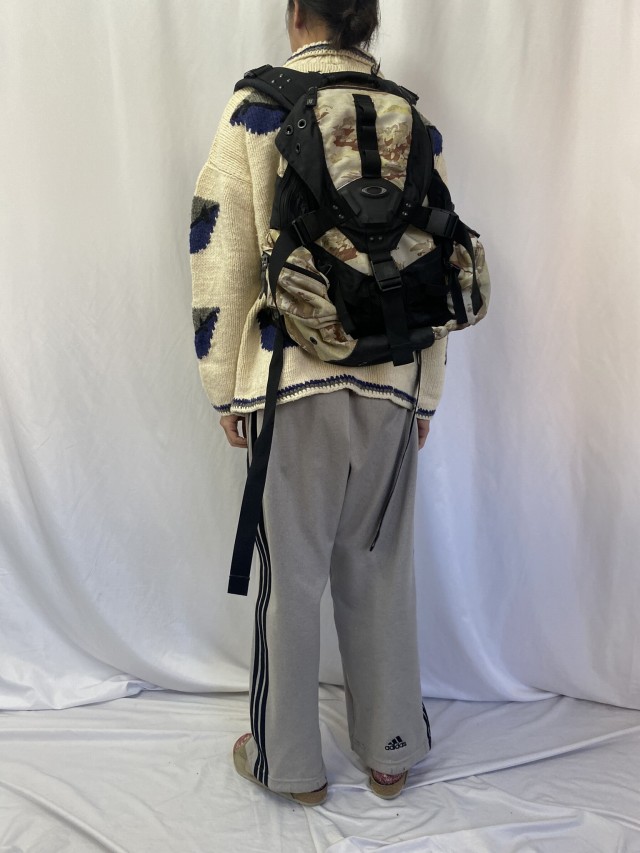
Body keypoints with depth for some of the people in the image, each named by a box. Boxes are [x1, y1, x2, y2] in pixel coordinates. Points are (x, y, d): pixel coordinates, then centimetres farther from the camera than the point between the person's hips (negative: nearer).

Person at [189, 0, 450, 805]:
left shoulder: (256, 109, 0)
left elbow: (222, 260, -4)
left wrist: (226, 391, 2)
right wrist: (427, 394, 15)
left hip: (293, 382, -3)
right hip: (392, 384, 3)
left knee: (293, 575, 8)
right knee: (382, 571, 14)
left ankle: (288, 761, 25)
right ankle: (389, 752, 29)